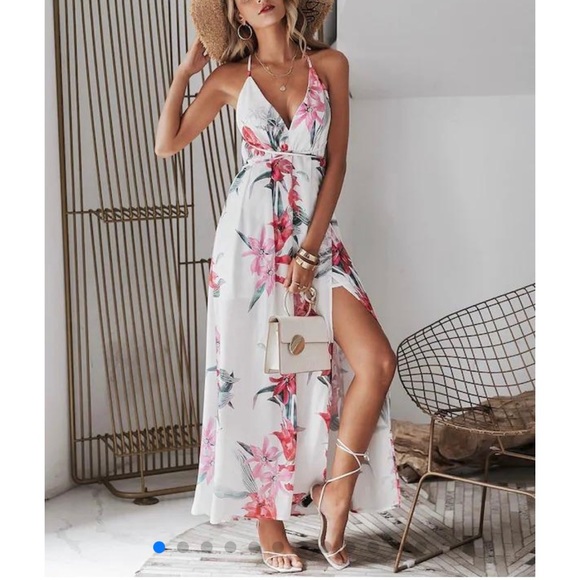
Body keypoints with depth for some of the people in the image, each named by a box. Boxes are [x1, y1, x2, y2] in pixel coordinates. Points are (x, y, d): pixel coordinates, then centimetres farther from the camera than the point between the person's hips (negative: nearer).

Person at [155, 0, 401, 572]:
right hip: (250, 234, -1)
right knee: (258, 370, 1)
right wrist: (184, 72, 5)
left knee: (376, 360, -13)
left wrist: (308, 250, -6)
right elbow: (166, 144, 10)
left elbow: (336, 163, 1)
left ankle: (335, 494, 3)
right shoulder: (231, 77, 7)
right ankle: (267, 518, 13)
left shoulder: (329, 65, 6)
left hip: (316, 233, 1)